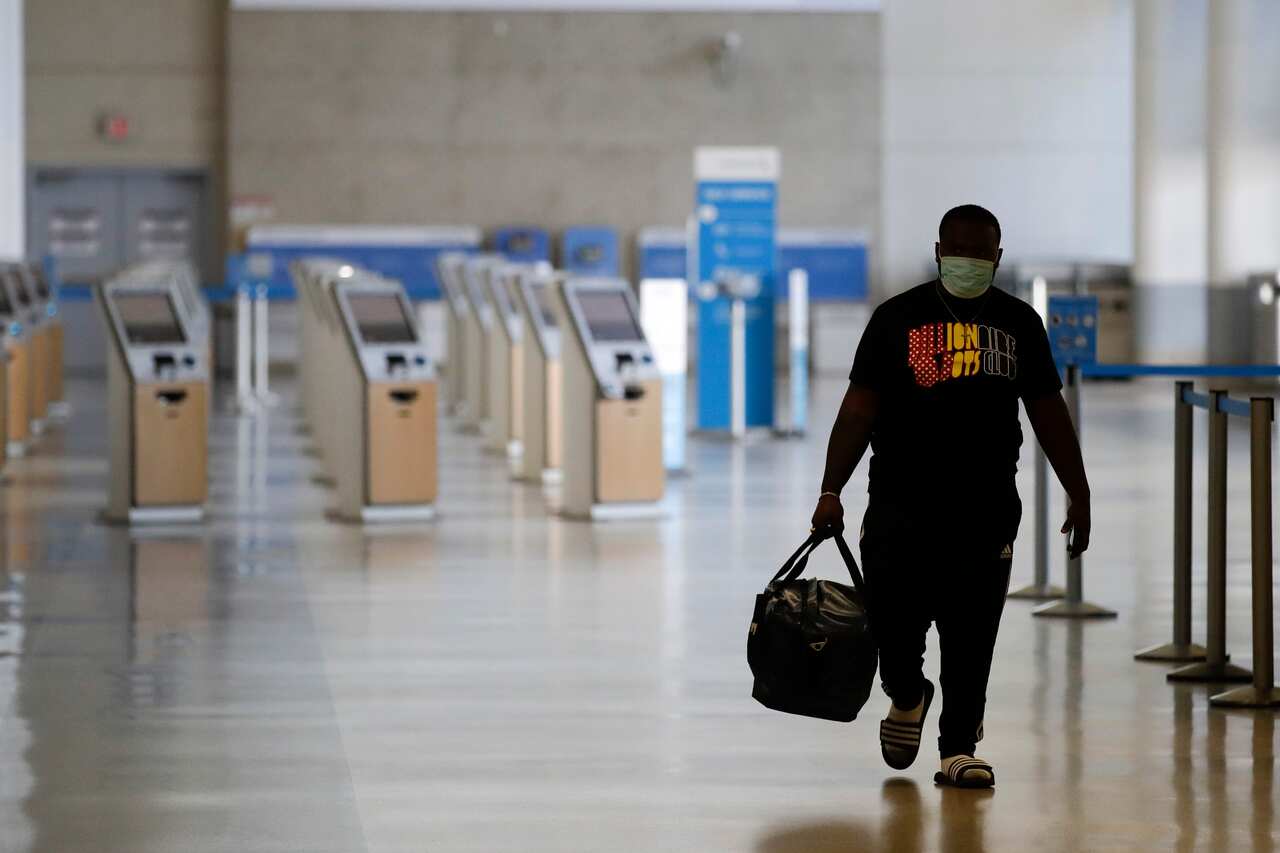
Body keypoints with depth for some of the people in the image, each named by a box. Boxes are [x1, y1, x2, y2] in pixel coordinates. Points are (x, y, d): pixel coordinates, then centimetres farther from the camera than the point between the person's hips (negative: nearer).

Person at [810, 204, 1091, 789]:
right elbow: (858, 411, 0)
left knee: (971, 637, 0)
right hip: (901, 505, -1)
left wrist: (1078, 493, 11)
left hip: (987, 508, 1)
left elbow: (1049, 413, 15)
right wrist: (831, 491, -8)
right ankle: (907, 695, 28)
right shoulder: (898, 318, 3)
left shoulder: (1018, 322, 10)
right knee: (893, 619, -4)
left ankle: (958, 749, 9)